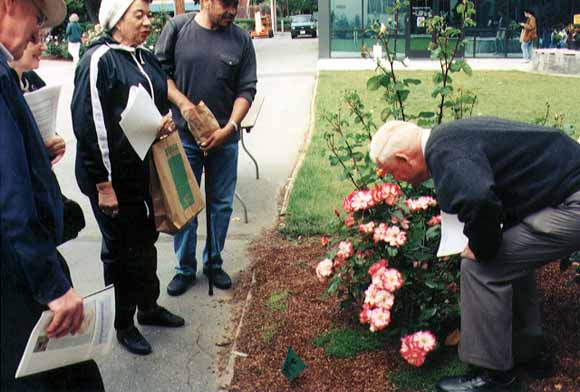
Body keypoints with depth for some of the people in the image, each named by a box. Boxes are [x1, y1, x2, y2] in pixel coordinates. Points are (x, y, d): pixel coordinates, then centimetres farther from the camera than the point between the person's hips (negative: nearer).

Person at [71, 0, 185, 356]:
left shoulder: (147, 59, 10)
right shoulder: (99, 60, -15)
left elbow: (163, 103, 23)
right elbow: (89, 124, -19)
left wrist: (169, 121, -2)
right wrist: (103, 184, -20)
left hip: (146, 170, 8)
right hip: (114, 176, -8)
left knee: (146, 240, 18)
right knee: (122, 248, 4)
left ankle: (149, 307, 37)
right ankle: (124, 324, 21)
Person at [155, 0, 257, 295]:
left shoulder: (241, 40, 0)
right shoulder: (177, 27, -3)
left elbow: (246, 90, -1)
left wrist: (229, 128, -12)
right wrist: (182, 103, -13)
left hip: (224, 137, 2)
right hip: (184, 135, -1)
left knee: (221, 204, 11)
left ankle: (214, 263, 29)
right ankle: (185, 268, 23)